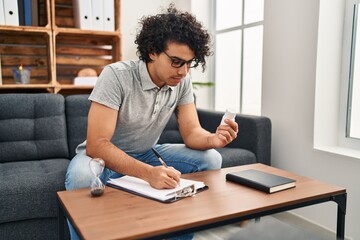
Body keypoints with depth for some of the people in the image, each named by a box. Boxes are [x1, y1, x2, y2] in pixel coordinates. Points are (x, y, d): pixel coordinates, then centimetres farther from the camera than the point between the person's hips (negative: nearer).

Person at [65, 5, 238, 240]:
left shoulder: (183, 81, -10)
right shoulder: (116, 76, -27)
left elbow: (191, 132, -9)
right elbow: (96, 145, -32)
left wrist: (213, 139, -34)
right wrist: (148, 173, -46)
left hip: (147, 154, 5)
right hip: (103, 155, -4)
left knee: (210, 159, -12)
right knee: (81, 176, -39)